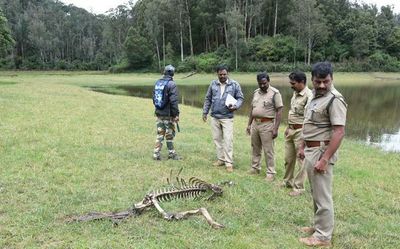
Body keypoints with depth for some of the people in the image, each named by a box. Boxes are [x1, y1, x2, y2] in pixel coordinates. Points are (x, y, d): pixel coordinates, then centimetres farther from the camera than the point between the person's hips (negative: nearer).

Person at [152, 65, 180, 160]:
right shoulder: (172, 84, -14)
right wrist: (176, 114, -13)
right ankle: (171, 154, 18)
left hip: (159, 113, 6)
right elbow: (173, 101, -18)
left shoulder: (158, 82, 5)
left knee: (160, 134, 12)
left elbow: (154, 97, 12)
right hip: (168, 114, -6)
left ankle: (156, 154, 12)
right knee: (169, 135, 7)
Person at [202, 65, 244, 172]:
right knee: (217, 139, 11)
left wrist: (235, 106, -17)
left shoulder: (234, 85, -2)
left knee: (228, 140, -7)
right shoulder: (213, 84, 5)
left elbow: (240, 98, 2)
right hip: (214, 117, 4)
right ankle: (221, 159, 24)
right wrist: (205, 112, 11)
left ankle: (229, 163, 1)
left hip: (227, 117, -4)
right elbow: (208, 99, 12)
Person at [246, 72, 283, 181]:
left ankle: (270, 173, 9)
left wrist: (276, 128, -16)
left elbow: (279, 111, -12)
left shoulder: (275, 93, -10)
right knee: (255, 148, 15)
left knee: (268, 150, 0)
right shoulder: (256, 92, 11)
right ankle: (255, 168, 29)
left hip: (267, 124, -6)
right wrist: (249, 124, 15)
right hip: (255, 123, 6)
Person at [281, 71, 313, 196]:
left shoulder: (308, 96, -19)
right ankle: (288, 181, 35)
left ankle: (298, 187, 14)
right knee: (288, 158, 18)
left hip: (300, 131, -9)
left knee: (301, 160, 3)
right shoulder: (295, 93, 9)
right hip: (290, 130, 9)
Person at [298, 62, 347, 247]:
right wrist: (303, 147, 20)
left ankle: (323, 237, 11)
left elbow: (339, 132, -23)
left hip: (321, 152, -9)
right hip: (311, 151, 9)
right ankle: (319, 226, 33)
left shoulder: (334, 99, -18)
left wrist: (325, 159, -25)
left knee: (323, 196, 0)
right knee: (316, 193, 19)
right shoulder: (315, 96, 12)